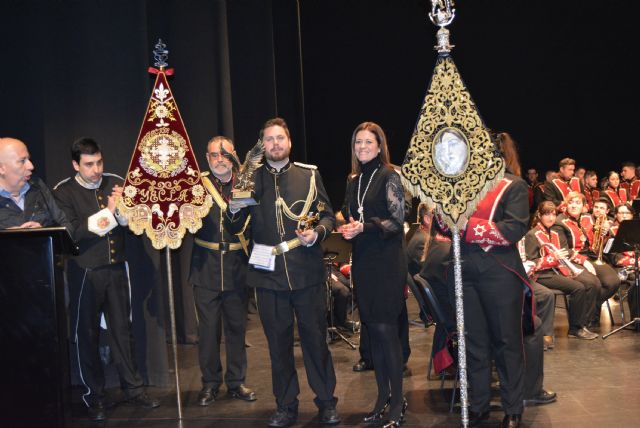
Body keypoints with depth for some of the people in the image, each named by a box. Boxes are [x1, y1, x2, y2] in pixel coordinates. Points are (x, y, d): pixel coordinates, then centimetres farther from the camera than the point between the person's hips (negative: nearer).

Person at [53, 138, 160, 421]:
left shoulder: (115, 183, 4)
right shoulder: (63, 192, -6)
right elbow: (70, 233, -17)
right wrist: (107, 213, -18)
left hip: (116, 269, 3)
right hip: (85, 272, -3)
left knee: (122, 329, 11)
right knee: (87, 334, 6)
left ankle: (133, 389, 22)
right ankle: (94, 396, 20)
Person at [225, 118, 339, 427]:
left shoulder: (309, 174, 5)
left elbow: (328, 215, 6)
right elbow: (234, 228, 7)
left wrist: (317, 233, -14)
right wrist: (234, 210, -15)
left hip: (306, 271, -1)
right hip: (268, 272, 1)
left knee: (315, 336, 4)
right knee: (278, 341, 9)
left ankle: (326, 402, 20)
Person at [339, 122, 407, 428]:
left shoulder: (389, 176, -6)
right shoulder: (353, 180, 12)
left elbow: (397, 220, -10)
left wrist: (365, 227, -21)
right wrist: (348, 228, -2)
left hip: (386, 260, -6)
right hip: (362, 260, 6)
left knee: (386, 328, -6)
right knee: (372, 329, 9)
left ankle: (398, 402, 5)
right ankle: (382, 397, 20)